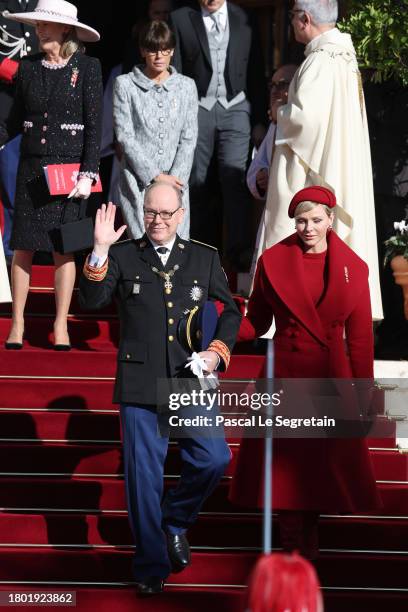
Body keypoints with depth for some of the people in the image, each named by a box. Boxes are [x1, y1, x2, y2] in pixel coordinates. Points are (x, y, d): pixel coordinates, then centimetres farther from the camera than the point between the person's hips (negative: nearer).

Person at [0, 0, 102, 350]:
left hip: (69, 167, -3)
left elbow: (94, 126, -6)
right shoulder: (28, 67, 5)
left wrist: (88, 174, -12)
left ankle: (61, 326, 9)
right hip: (32, 167, 3)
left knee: (64, 250, 1)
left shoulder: (87, 68, -5)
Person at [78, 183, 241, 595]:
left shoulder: (204, 258, 9)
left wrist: (217, 351, 0)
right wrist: (100, 250, -20)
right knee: (144, 477, 2)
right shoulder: (122, 256, 3)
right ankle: (151, 568, 13)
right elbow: (91, 300, -10)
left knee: (213, 459, -8)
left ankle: (175, 523, 21)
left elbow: (231, 311, 16)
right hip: (140, 384, -1)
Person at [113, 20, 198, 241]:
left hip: (175, 181, 2)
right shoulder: (125, 85, 3)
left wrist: (175, 179, -6)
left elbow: (188, 138, 7)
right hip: (137, 181, -2)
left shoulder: (186, 86, 11)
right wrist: (156, 177, -9)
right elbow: (125, 137, -3)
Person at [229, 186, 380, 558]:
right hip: (285, 377, 0)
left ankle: (305, 546, 20)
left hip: (331, 379, 0)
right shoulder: (273, 261, 0)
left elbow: (360, 339, 3)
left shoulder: (353, 268, 1)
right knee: (286, 466, 1)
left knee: (325, 465, 5)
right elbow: (256, 323, 5)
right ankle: (296, 550, 13)